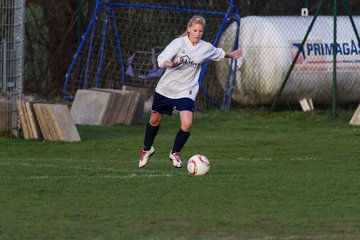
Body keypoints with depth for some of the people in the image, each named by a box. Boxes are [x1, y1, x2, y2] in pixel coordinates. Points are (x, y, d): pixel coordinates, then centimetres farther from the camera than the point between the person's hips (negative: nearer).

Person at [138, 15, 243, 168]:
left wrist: (230, 55, 31)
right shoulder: (179, 43, -16)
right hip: (165, 88, -1)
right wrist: (170, 64, -48)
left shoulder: (206, 48, -3)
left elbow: (218, 53, 22)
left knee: (187, 124, -18)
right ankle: (147, 149, 41)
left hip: (186, 92, 1)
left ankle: (175, 153, 7)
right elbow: (161, 59, -28)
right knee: (154, 120, 15)